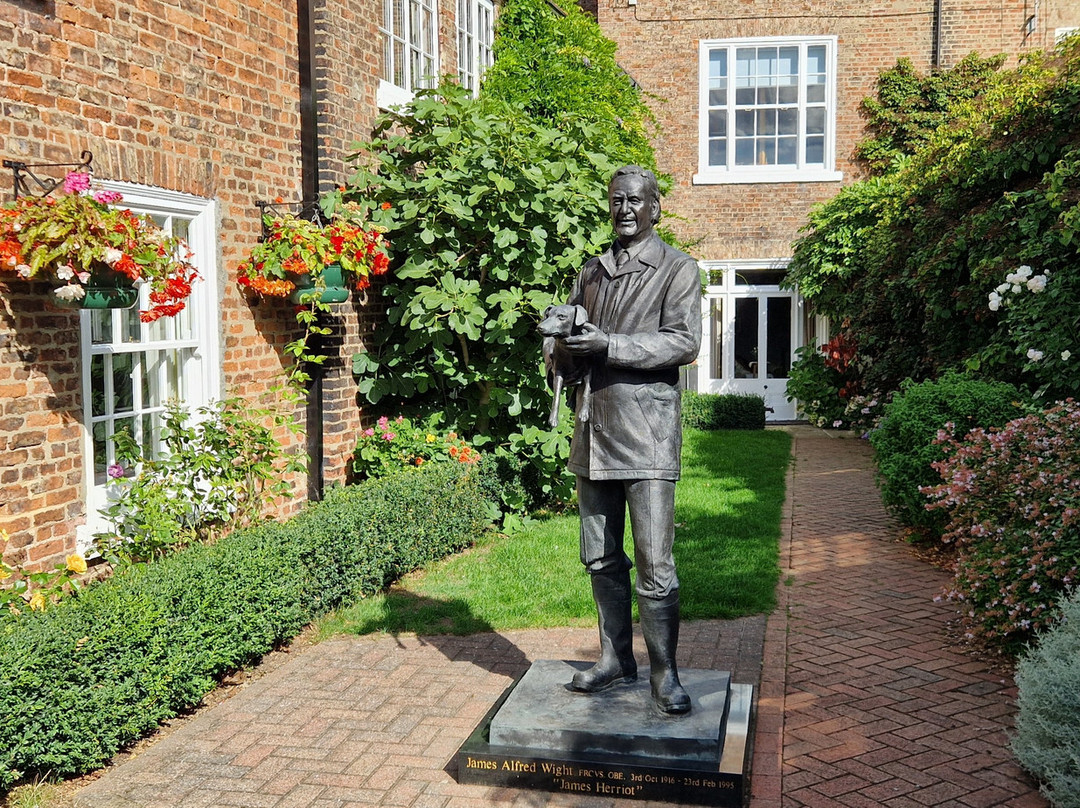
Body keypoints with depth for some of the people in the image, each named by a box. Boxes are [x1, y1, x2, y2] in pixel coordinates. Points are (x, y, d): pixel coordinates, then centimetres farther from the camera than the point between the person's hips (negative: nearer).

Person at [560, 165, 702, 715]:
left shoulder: (678, 270, 1)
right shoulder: (591, 273, 19)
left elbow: (685, 341, -12)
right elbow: (566, 334, 24)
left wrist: (609, 345, -20)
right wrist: (560, 337, -1)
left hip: (646, 432, -6)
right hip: (594, 429, 6)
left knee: (654, 564, -7)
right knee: (601, 558, 12)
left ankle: (664, 672, 5)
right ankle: (616, 659, 24)